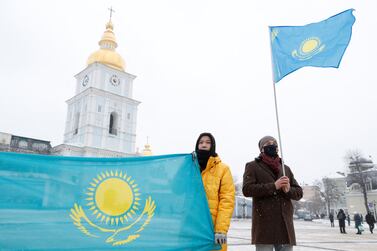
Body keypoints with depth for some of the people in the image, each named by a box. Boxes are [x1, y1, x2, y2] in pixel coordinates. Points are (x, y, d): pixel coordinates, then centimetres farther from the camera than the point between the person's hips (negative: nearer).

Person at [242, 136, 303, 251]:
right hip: (264, 223, -5)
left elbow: (299, 192, 17)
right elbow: (247, 189, -10)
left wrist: (288, 190, -7)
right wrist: (273, 186, -16)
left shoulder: (285, 168, 19)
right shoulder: (253, 166, 4)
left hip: (285, 222, 5)